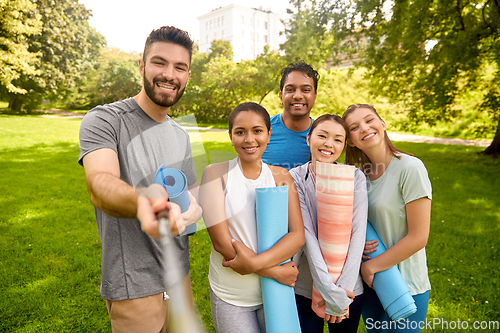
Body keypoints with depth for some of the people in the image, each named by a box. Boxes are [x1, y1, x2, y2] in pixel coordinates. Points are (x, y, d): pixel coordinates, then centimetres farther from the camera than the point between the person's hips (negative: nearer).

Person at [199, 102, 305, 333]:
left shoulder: (281, 177, 0)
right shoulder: (216, 173, -8)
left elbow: (297, 235, -6)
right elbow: (220, 240, -14)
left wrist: (256, 262, -21)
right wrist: (275, 271, -15)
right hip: (230, 295, -2)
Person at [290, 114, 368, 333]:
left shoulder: (355, 178, -4)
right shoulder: (295, 178, -9)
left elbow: (358, 233, -9)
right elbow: (307, 234, -15)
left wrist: (344, 287, -17)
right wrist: (330, 292, -20)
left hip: (349, 287, 2)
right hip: (305, 288, -1)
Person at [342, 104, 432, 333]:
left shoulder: (410, 168, -17)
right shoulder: (362, 174, 2)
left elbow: (418, 237, -17)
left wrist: (371, 266, -12)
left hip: (405, 287, -5)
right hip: (371, 281, 6)